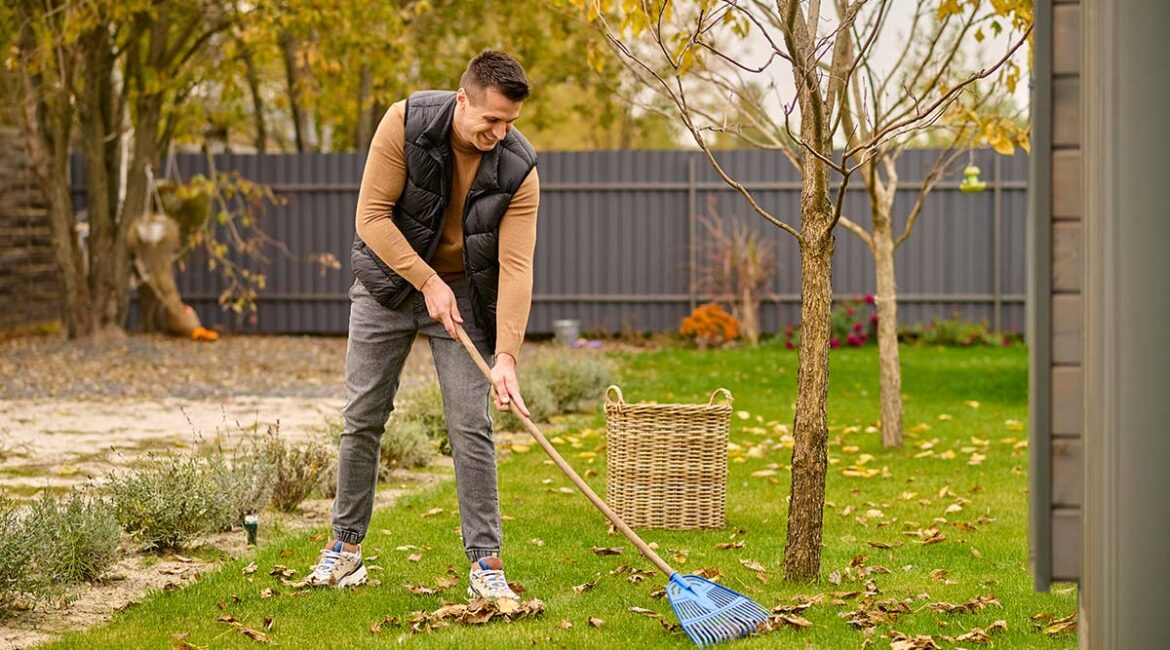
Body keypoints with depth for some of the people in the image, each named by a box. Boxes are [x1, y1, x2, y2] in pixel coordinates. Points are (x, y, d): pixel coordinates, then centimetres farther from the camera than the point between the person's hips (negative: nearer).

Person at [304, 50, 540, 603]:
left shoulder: (518, 169, -21)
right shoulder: (405, 123, -23)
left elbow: (516, 266, -25)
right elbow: (372, 214, -19)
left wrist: (506, 356, -33)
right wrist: (427, 282, -23)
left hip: (464, 293, 0)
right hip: (389, 282, 0)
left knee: (471, 427, -7)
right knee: (362, 418, 4)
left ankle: (485, 563, -2)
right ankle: (346, 546, 18)